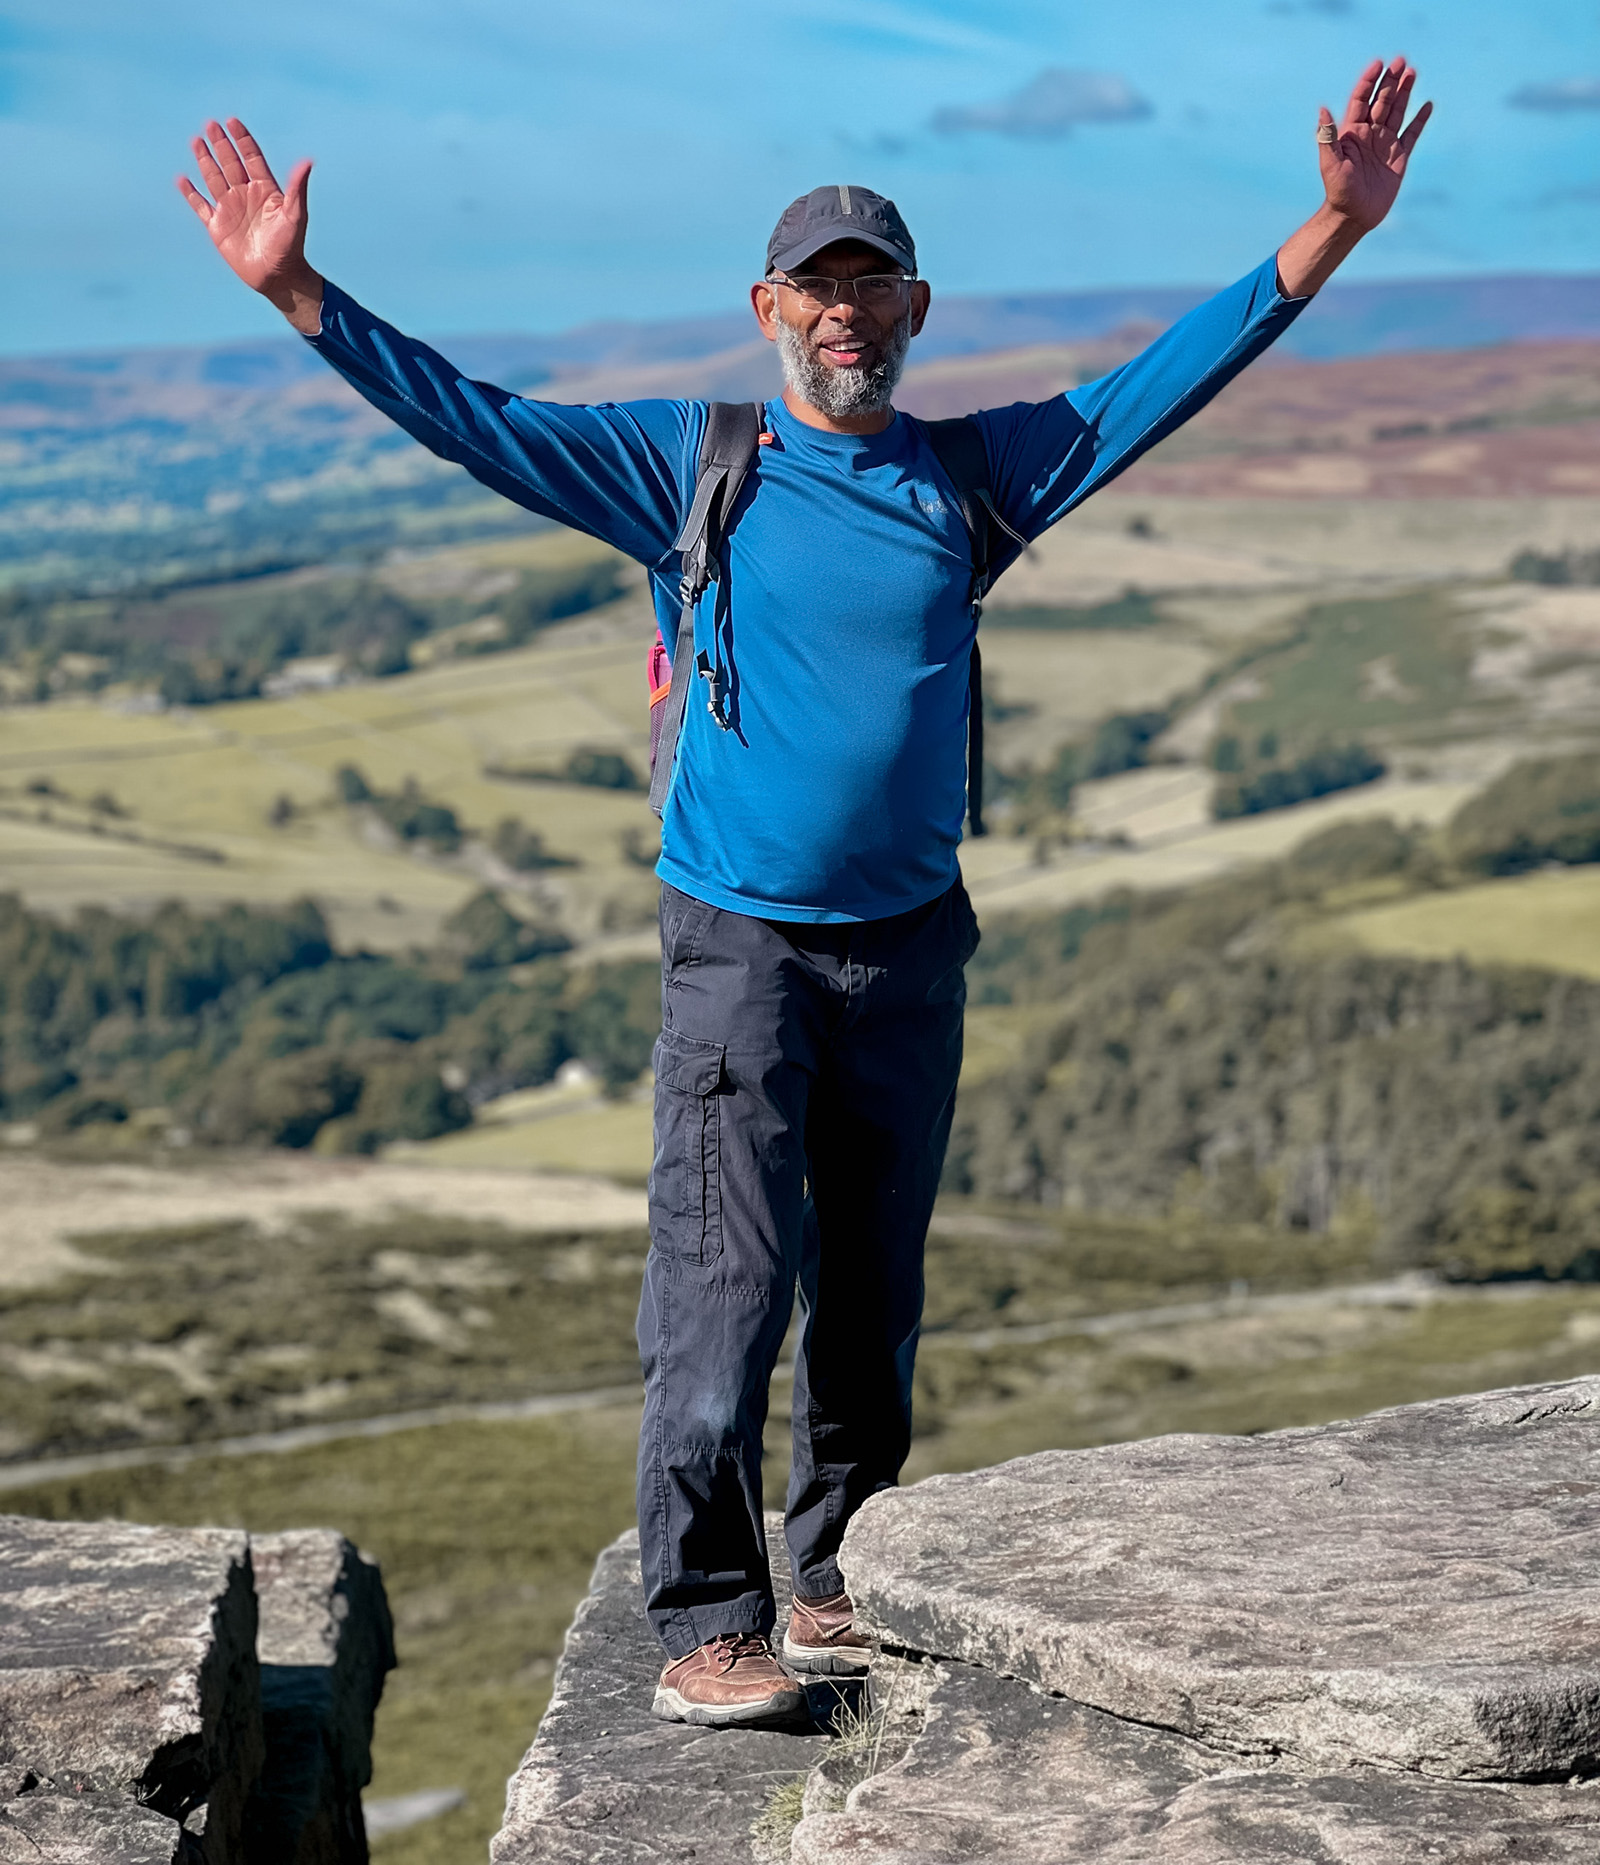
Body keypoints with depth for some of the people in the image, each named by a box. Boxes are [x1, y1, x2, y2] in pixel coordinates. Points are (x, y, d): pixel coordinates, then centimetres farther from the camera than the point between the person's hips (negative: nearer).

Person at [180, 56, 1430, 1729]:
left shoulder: (977, 474, 7)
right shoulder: (688, 468, 1)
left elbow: (1164, 382, 9)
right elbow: (474, 423, -1)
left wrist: (1334, 225, 4)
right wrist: (295, 291, -9)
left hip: (911, 948, 3)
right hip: (740, 947, -3)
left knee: (873, 1299, 12)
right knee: (726, 1289, -8)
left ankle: (839, 1588, 26)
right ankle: (705, 1628, -2)